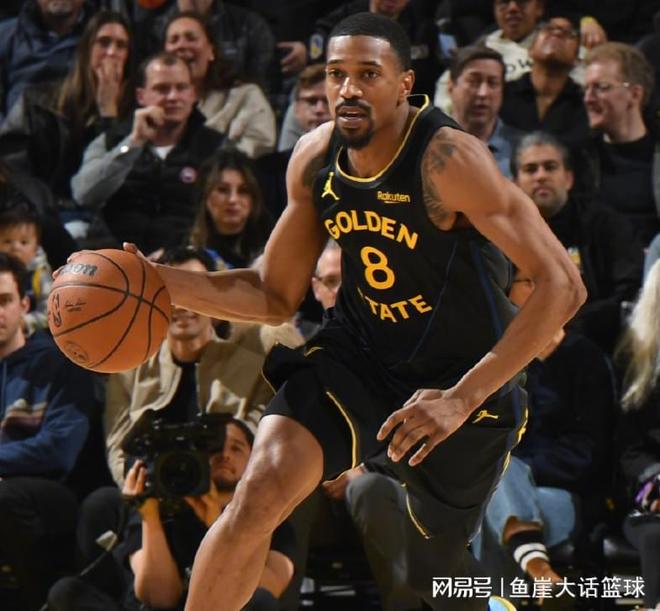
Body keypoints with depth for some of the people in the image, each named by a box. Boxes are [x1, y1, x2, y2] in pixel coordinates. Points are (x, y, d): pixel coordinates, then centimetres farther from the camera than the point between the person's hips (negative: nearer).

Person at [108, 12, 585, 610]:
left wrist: (462, 398, -35)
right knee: (259, 493, -21)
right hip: (357, 355, 4)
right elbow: (276, 296, 5)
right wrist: (163, 283, -12)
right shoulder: (316, 158, -8)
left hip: (463, 380, -3)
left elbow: (562, 284, -31)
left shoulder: (446, 159, -27)